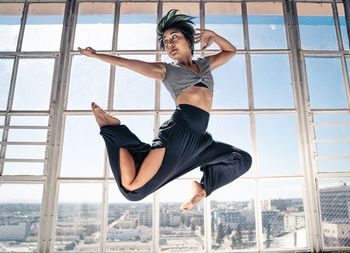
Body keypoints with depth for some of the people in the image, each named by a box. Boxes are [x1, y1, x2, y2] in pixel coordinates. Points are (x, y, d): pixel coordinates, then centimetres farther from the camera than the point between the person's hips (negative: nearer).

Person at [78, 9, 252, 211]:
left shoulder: (205, 64, 27)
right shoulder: (165, 69, 15)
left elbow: (231, 51, 40)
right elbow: (128, 63, 15)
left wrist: (211, 34, 27)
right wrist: (96, 55, 15)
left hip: (198, 138, 5)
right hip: (178, 129, -5)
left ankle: (203, 188, 12)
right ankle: (112, 128, 5)